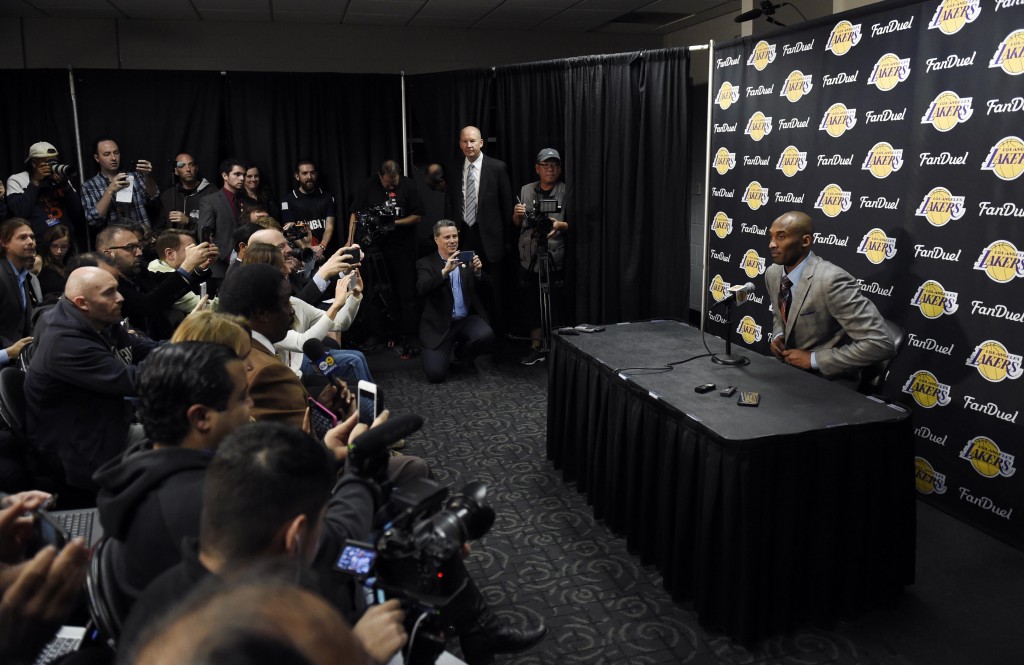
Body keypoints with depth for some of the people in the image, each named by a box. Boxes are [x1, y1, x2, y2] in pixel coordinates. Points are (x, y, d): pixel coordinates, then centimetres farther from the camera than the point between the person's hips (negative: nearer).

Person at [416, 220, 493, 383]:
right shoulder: (425, 264, 0)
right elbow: (422, 289, -19)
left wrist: (478, 271, -21)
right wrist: (445, 271, -33)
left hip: (467, 319, 3)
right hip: (439, 325, -2)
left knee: (486, 336, -30)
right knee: (435, 374, -17)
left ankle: (461, 352, 7)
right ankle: (447, 351, 21)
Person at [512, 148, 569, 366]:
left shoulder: (565, 192, 1)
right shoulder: (526, 190, 13)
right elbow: (517, 224, 18)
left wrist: (560, 225, -20)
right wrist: (517, 214, -3)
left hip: (555, 258, -3)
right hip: (529, 257, 4)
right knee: (530, 303, 5)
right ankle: (536, 346, 17)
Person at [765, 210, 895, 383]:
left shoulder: (831, 280, -24)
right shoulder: (772, 273, -1)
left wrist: (813, 359, -22)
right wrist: (778, 335, -3)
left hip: (828, 379, -6)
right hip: (789, 368, 6)